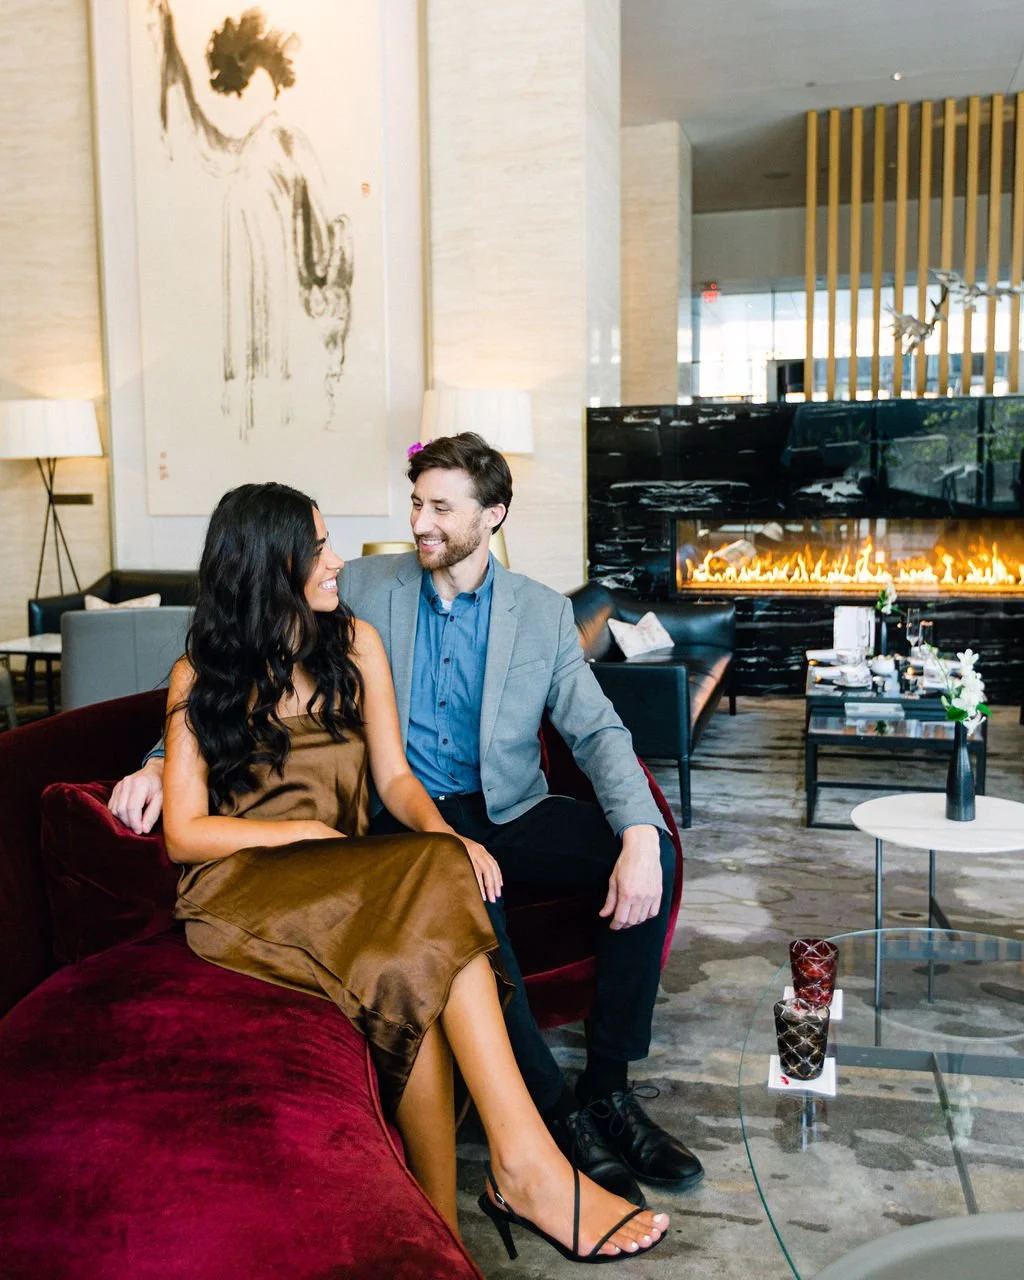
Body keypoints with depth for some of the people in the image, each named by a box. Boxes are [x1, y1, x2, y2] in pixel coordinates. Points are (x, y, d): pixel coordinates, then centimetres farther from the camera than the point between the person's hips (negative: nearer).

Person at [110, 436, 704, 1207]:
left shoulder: (543, 613, 4)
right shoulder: (365, 589, 2)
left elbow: (598, 731, -2)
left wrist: (640, 837, -21)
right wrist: (165, 761, -14)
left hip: (509, 810, 2)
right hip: (408, 817, -2)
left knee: (650, 848, -23)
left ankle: (609, 1086, -10)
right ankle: (559, 1118, -19)